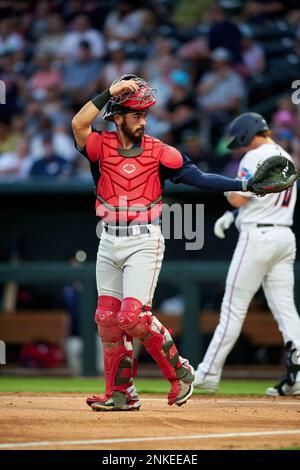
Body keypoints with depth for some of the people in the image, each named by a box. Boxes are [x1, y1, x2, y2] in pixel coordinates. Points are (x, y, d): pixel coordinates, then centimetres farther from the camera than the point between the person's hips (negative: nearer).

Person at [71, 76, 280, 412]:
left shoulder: (158, 152, -2)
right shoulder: (101, 146, 0)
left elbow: (199, 178, -8)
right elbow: (78, 124, -20)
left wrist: (245, 185, -19)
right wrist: (111, 91, -21)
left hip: (144, 242, -3)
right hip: (109, 242, 3)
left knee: (133, 315, -16)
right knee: (107, 319, 6)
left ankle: (179, 372, 3)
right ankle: (121, 394, 18)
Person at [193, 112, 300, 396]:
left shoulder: (255, 157, -11)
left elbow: (238, 198, -15)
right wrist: (232, 216, 17)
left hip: (258, 235, -8)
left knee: (233, 307, -3)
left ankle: (208, 373, 1)